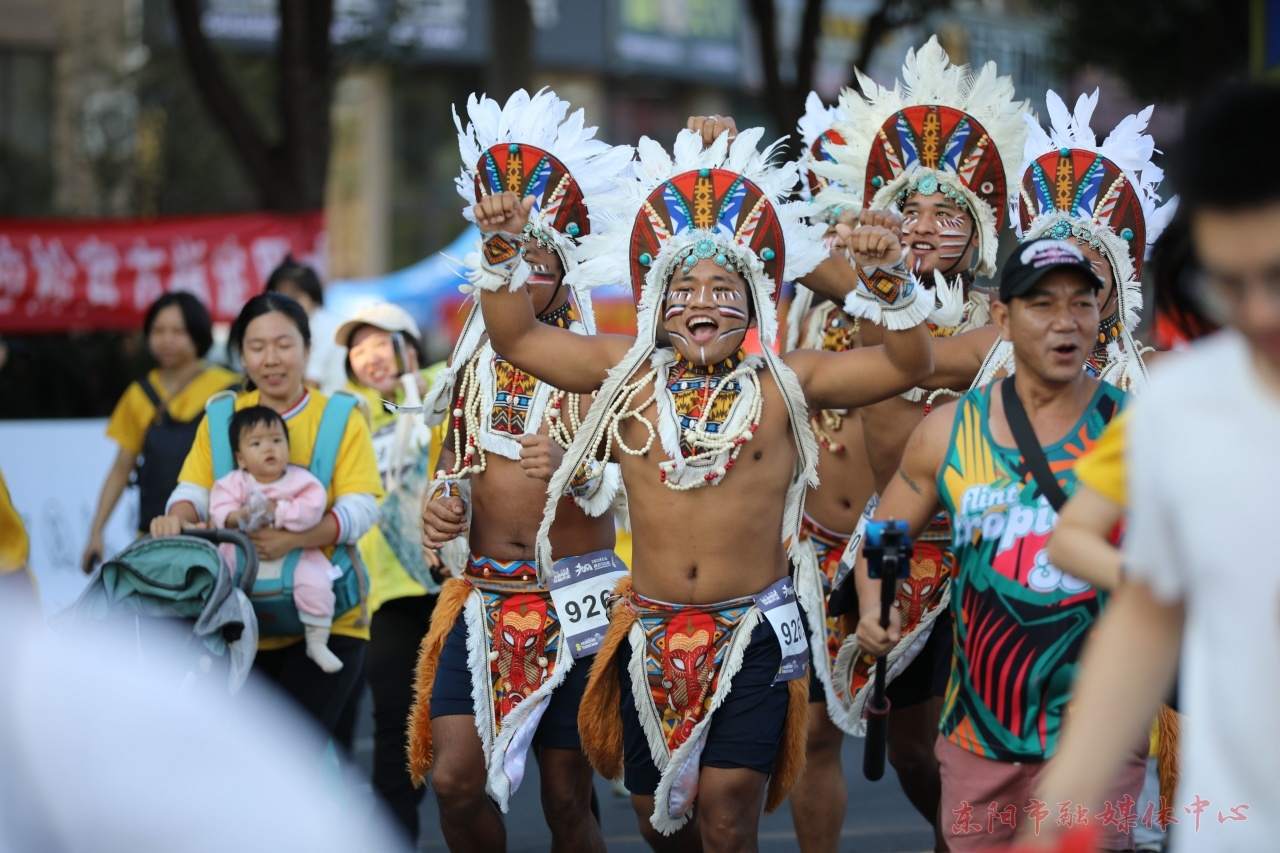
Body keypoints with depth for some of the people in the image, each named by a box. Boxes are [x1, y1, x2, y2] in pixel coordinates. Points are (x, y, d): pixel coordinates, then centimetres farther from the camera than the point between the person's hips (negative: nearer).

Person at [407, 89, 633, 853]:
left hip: (573, 601, -4)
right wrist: (441, 503, -1)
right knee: (455, 777, -6)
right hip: (484, 597, 4)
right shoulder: (477, 362, 10)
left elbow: (619, 481, -9)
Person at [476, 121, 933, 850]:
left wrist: (887, 278, -20)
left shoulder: (786, 382, -2)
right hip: (653, 634, 3)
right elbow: (516, 338, 8)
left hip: (753, 633, -3)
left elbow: (907, 365, -6)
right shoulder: (628, 372, 4)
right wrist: (502, 251, -4)